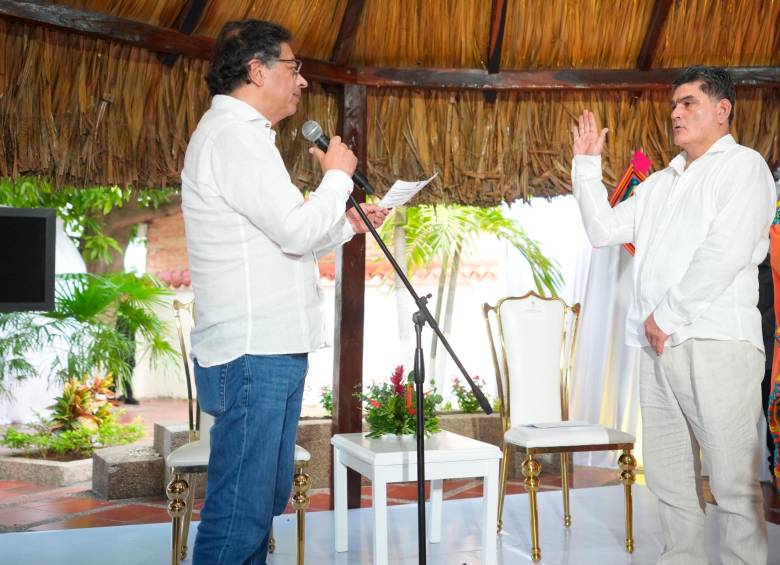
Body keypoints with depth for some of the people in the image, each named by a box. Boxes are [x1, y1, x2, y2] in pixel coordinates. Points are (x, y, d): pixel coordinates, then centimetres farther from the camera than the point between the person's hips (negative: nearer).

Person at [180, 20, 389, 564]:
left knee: (265, 501, 14)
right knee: (240, 516, -7)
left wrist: (350, 223, 18)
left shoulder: (243, 134, 22)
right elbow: (296, 230, -19)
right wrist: (337, 176, -3)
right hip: (253, 354, -11)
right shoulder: (232, 133, -11)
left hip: (273, 349, 11)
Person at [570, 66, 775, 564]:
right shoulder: (660, 183, 23)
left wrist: (668, 316, -10)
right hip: (658, 345, 7)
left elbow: (725, 254, -12)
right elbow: (603, 230, 20)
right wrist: (587, 164, 15)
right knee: (670, 479, 10)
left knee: (735, 483, -5)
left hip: (716, 343, -7)